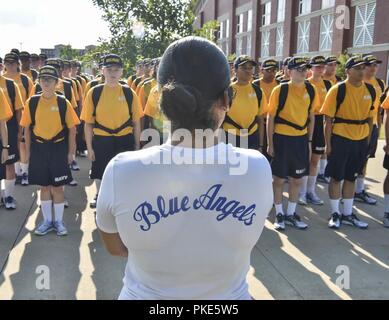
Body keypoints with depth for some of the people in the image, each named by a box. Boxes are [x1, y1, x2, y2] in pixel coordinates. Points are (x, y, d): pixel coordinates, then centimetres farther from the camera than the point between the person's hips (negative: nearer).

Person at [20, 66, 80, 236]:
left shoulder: (63, 102, -5)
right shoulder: (32, 102, -1)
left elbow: (72, 129, 0)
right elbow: (27, 128, 5)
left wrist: (70, 152, -1)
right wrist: (28, 151, 4)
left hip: (58, 148, -2)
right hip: (38, 148, 2)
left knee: (57, 187, 6)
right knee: (44, 187, 12)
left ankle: (58, 221, 22)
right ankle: (47, 221, 26)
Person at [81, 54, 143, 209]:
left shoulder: (129, 93, -2)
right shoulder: (94, 92, -3)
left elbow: (136, 122, 3)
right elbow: (88, 123, 0)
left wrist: (137, 146, 2)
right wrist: (89, 147, -2)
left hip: (125, 141, 0)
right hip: (101, 141, 0)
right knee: (99, 172, 14)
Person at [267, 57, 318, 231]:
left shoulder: (311, 90, 2)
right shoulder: (280, 90, -9)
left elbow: (311, 116, 11)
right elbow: (270, 117, -6)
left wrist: (309, 140, 9)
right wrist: (270, 143, -8)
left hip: (301, 139, 4)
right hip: (282, 138, -4)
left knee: (297, 179, 12)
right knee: (279, 178, 5)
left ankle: (291, 213, 27)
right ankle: (279, 214, 21)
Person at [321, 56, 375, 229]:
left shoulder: (370, 90, 4)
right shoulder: (337, 90, -10)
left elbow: (370, 117, 13)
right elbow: (328, 119, -9)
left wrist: (367, 140, 11)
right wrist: (328, 144, -11)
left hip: (361, 141, 5)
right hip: (340, 139, -4)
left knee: (351, 177, 15)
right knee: (336, 177, 5)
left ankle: (347, 214, 27)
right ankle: (335, 214, 19)